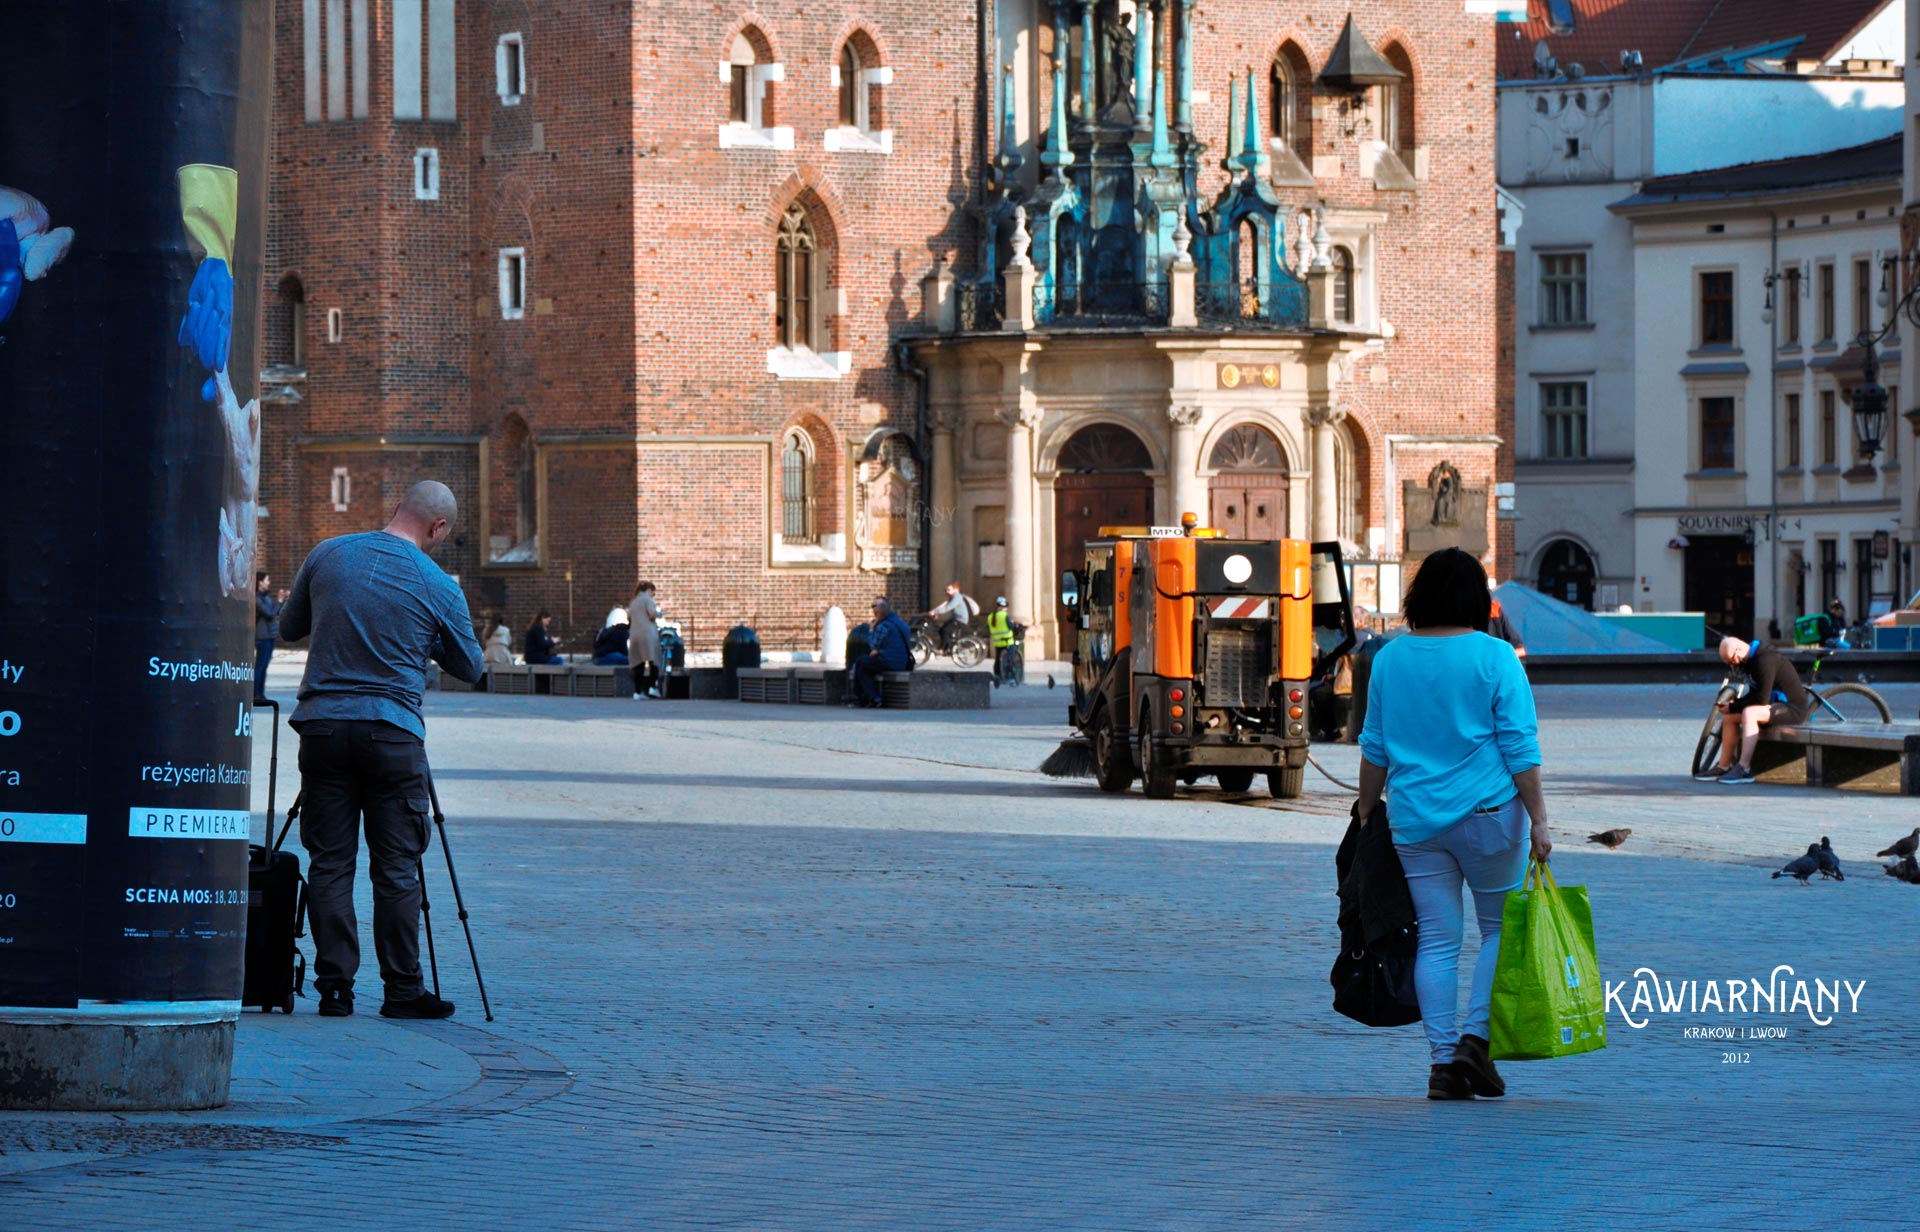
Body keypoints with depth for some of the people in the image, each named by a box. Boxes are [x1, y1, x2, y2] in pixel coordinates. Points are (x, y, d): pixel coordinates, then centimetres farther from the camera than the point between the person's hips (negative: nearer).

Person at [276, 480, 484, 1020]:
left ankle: (334, 987, 2)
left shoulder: (327, 556, 3)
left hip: (322, 726, 3)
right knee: (396, 867, 4)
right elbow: (469, 667, 10)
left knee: (330, 863, 5)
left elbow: (289, 628, 16)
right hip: (392, 733, -3)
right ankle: (403, 990, 5)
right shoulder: (438, 586, -4)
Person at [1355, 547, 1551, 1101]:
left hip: (1414, 821, 3)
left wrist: (1367, 813, 21)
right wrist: (1538, 819, -5)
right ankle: (1475, 1039, -2)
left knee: (1437, 940, 5)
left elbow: (1374, 747, 10)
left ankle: (1443, 1060, 1)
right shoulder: (1494, 657, -6)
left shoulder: (1389, 659, 4)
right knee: (1502, 928, 10)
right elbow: (1519, 746, -8)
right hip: (1489, 814, -3)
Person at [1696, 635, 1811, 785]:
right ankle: (1723, 766, 9)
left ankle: (1744, 769, -34)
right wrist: (1732, 704, -3)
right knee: (1730, 715, 7)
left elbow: (1761, 699, -25)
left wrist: (1733, 707, -16)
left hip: (1793, 708, -10)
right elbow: (1755, 694, 14)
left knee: (1749, 713, -32)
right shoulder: (1752, 659, 8)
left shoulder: (1765, 660, -23)